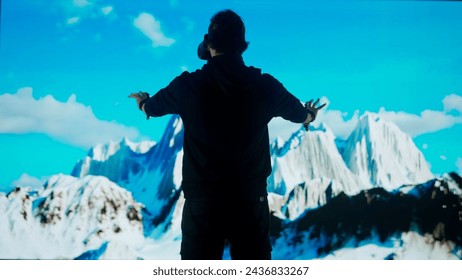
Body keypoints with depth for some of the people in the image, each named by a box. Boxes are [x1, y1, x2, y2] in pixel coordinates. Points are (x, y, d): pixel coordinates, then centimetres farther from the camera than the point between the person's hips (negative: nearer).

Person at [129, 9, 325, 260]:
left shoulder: (188, 85, -6)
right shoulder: (264, 85, -2)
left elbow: (153, 107, 16)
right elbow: (299, 113, 18)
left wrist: (143, 102, 41)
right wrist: (310, 114, 44)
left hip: (203, 196, -1)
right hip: (251, 196, 2)